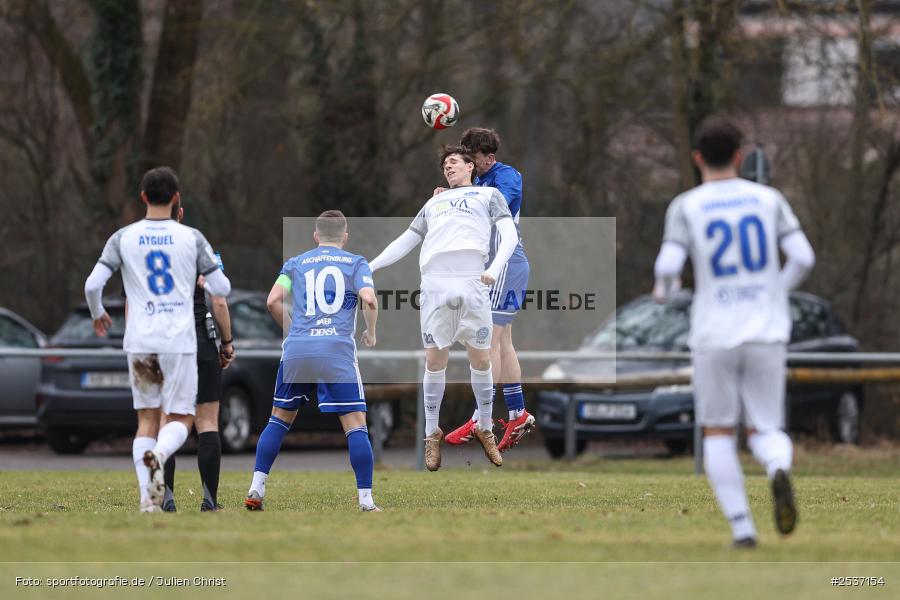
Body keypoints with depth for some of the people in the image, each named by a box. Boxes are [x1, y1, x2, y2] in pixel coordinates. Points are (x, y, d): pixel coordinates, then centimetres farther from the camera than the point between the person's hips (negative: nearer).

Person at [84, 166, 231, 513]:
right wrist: (205, 282, 26)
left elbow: (92, 284, -4)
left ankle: (147, 497, -3)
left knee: (147, 419, 11)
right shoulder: (191, 238, 0)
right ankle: (158, 455, -29)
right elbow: (222, 288, 2)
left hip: (139, 342, 2)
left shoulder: (123, 238, 2)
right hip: (179, 341, -2)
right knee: (180, 418, 5)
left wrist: (97, 314, 17)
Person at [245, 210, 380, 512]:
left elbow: (273, 301, 3)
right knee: (356, 425, -1)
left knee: (279, 419, 17)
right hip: (338, 349, -3)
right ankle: (366, 501, -7)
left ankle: (256, 489, 10)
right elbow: (369, 299, -6)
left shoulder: (295, 263, 17)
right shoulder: (356, 263, 11)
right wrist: (370, 333, 11)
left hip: (296, 349, 3)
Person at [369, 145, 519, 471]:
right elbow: (405, 242, 29)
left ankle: (485, 430, 13)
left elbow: (509, 234, 6)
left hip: (472, 282, -2)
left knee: (480, 359, -1)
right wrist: (369, 267, 18)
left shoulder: (488, 195, 19)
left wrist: (495, 269, -12)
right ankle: (431, 435, 9)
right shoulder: (433, 203, 29)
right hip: (434, 283, 2)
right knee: (435, 360, 0)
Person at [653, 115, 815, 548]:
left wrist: (664, 289, 10)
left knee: (717, 433, 12)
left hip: (714, 337, -1)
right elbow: (803, 257, -3)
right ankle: (779, 468, -26)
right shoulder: (768, 199, 3)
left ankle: (742, 528, 2)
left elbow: (668, 265, -13)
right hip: (766, 333, 1)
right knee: (765, 430, 10)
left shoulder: (686, 207, -2)